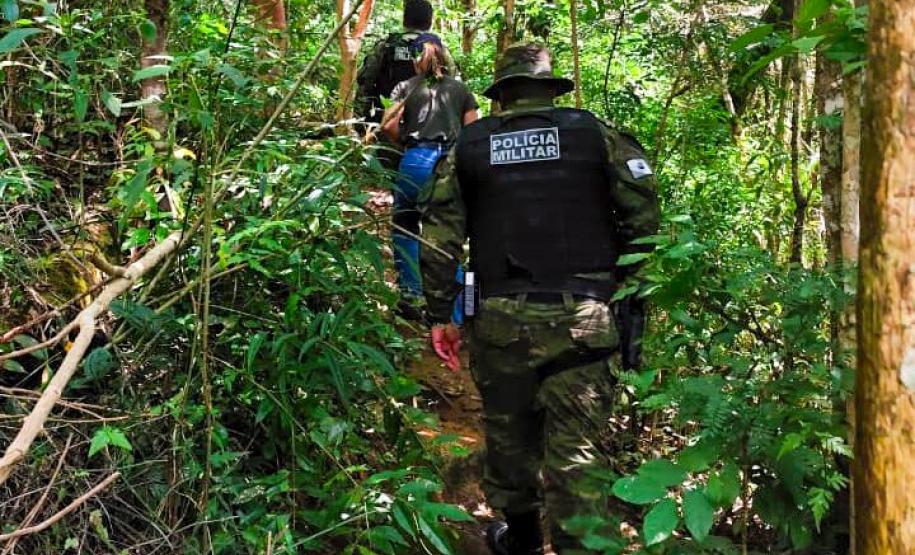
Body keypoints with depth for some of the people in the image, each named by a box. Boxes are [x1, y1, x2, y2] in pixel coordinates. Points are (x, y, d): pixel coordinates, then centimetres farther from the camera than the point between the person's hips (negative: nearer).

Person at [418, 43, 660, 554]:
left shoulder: (469, 146, 8)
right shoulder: (595, 134, 5)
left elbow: (439, 235, 3)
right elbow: (643, 215, -1)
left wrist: (441, 314, 8)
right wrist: (626, 284, 13)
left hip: (500, 317, 2)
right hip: (581, 317, -1)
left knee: (509, 430, 19)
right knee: (577, 447, 2)